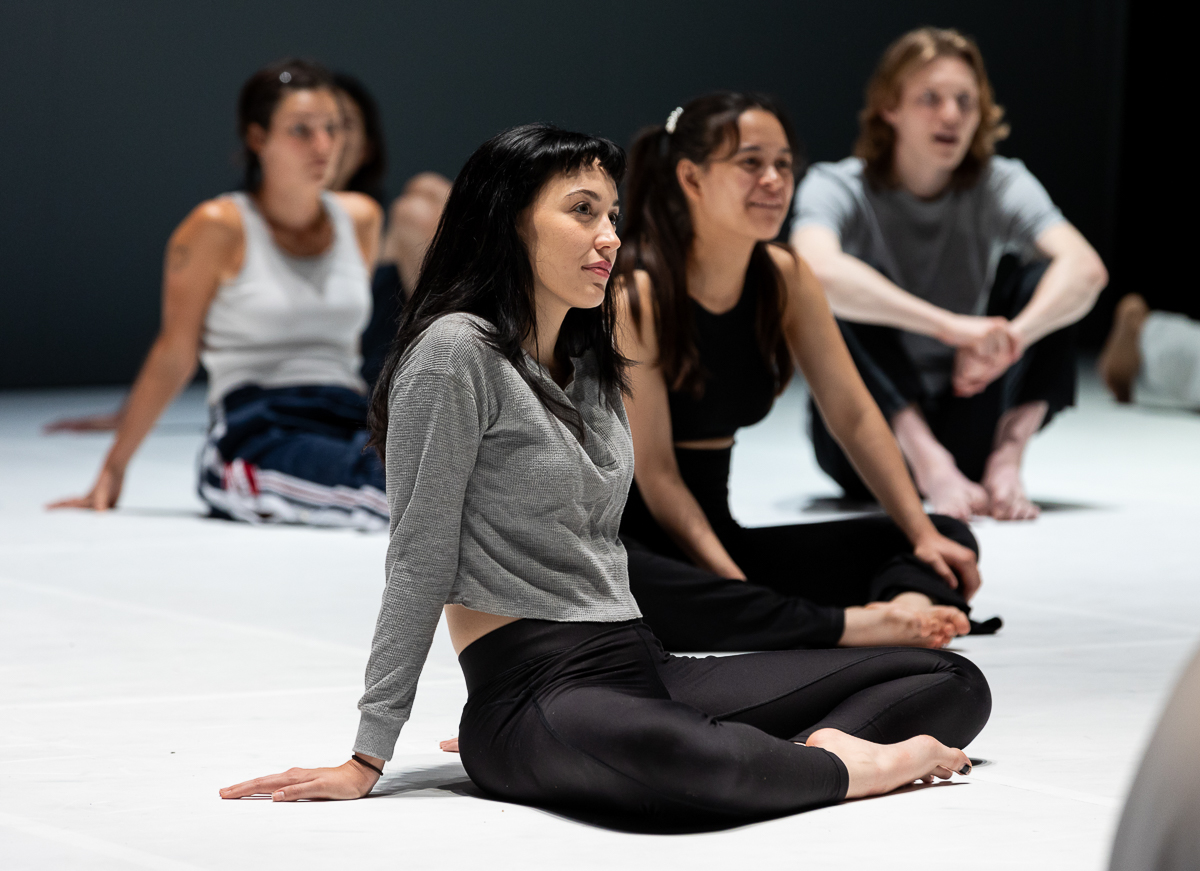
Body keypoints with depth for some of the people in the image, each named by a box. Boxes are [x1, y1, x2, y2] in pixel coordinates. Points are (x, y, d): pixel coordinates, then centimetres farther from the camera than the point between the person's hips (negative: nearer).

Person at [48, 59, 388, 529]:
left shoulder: (360, 219, 14)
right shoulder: (218, 228, 0)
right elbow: (173, 356, 4)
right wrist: (114, 468, 4)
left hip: (351, 423, 5)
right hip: (256, 433, -4)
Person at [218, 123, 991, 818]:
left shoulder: (593, 365, 19)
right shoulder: (457, 352, -6)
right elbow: (420, 562, -9)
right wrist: (368, 760, -10)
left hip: (640, 669, 9)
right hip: (534, 693, -8)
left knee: (954, 683, 0)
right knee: (660, 754, -45)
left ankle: (808, 751, -27)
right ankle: (845, 768, -21)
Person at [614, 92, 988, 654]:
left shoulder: (784, 278, 2)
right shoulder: (633, 294, -17)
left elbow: (854, 416, 2)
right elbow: (654, 472, -20)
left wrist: (925, 536, -10)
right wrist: (735, 586, -29)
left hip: (714, 535, 7)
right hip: (614, 535, -7)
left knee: (948, 540, -2)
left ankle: (908, 601, -38)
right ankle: (855, 625, -49)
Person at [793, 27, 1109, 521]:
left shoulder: (1001, 185, -3)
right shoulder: (838, 187, -10)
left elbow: (1086, 269, -22)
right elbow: (816, 269, -36)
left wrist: (1009, 339, -42)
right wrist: (949, 326, -46)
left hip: (969, 421, 2)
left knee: (1039, 276, -15)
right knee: (844, 296, -26)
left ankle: (1005, 462, -27)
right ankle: (931, 468, -36)